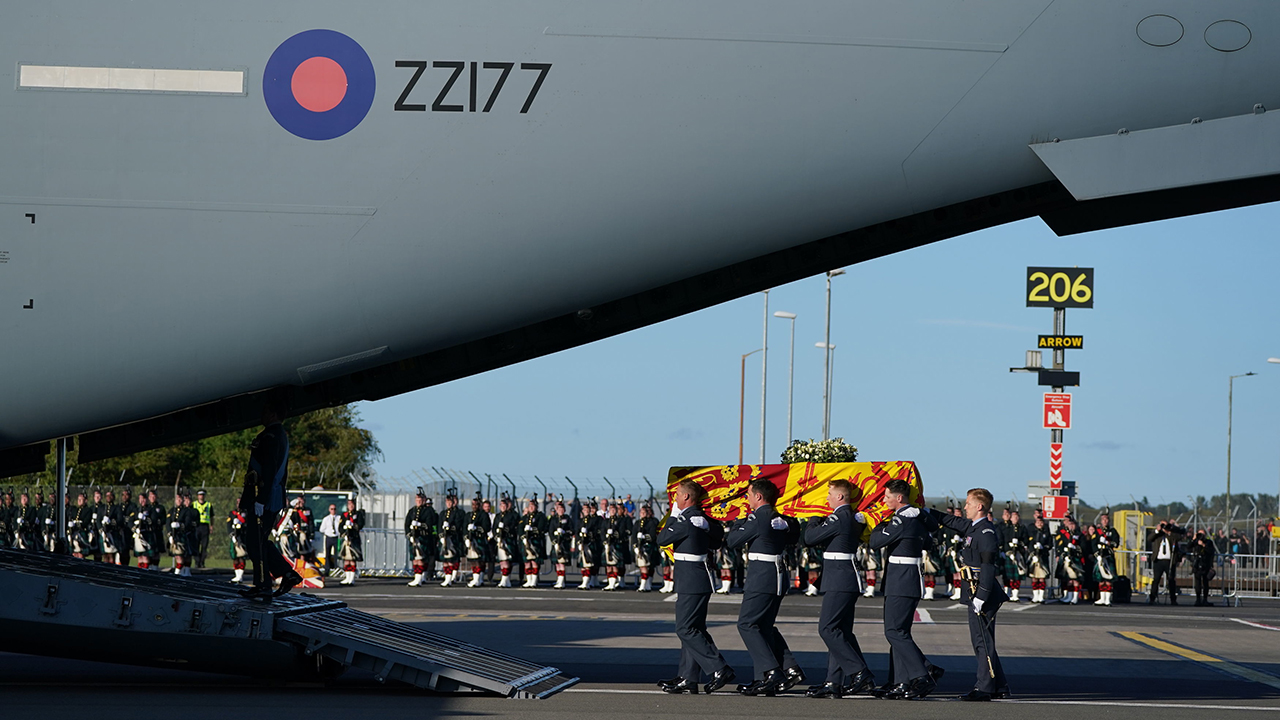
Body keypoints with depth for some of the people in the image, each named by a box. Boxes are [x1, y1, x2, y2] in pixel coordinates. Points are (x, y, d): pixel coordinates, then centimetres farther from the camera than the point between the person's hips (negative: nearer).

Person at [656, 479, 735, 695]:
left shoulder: (687, 520, -17)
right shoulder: (702, 518, 11)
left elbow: (662, 539, -10)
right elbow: (719, 535, 26)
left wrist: (672, 516, 0)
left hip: (691, 580, -10)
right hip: (699, 579, 10)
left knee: (686, 629, -9)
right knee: (690, 628, 11)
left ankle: (720, 669, -14)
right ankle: (688, 678, 13)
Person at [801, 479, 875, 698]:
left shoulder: (839, 518, -16)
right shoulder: (854, 517, 15)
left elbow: (810, 538, -11)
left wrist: (815, 520, 6)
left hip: (839, 581, -10)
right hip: (848, 581, 10)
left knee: (827, 628, -11)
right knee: (841, 631, 9)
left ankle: (860, 674, -15)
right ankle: (835, 682, 10)